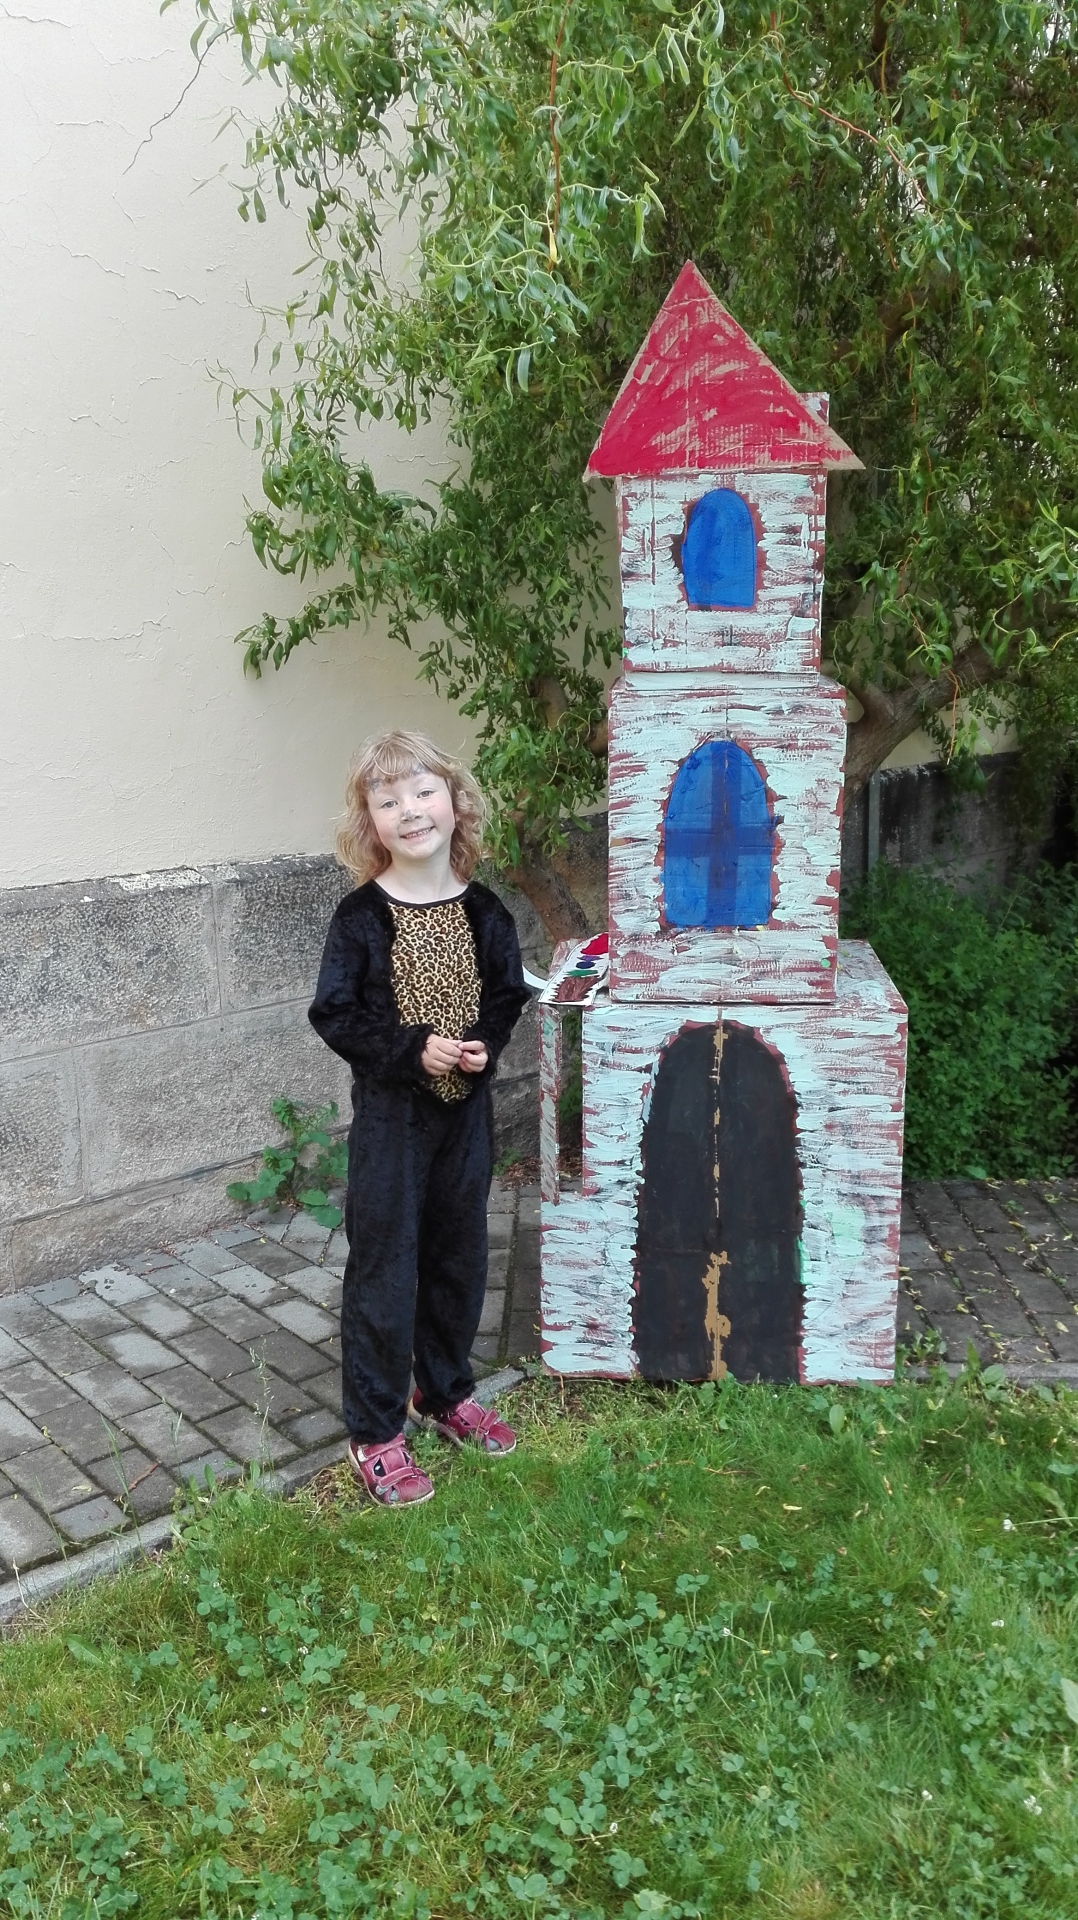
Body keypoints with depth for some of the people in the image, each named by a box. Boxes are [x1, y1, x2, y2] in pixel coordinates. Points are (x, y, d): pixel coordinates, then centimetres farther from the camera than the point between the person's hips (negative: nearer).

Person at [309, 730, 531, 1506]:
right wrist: (414, 1049, -21)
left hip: (467, 1109, 4)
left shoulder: (483, 911, -2)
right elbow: (334, 1015, -11)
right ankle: (376, 1432, 18)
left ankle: (446, 1391, 38)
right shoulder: (362, 917, -12)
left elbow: (508, 994, 8)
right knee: (384, 1266, 3)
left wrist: (484, 1043, -12)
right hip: (391, 1115, -4)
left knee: (459, 1257, 17)